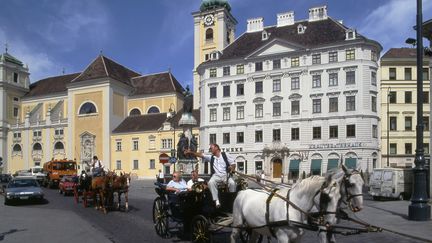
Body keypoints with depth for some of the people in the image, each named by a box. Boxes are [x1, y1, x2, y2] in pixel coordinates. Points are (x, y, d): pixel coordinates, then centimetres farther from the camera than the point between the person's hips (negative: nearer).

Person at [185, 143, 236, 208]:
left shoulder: (225, 155, 9)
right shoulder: (211, 157, 18)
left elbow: (233, 164, 8)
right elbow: (201, 155, 9)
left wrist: (232, 168, -15)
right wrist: (191, 152, -1)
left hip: (226, 175, -2)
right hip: (216, 175, 2)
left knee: (232, 183, -32)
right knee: (210, 182, -31)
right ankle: (216, 201, -27)